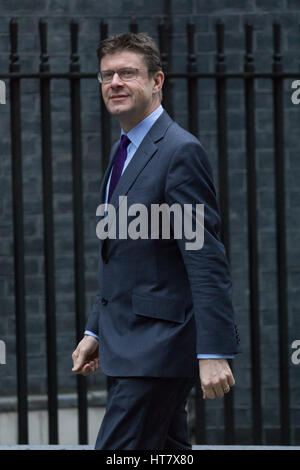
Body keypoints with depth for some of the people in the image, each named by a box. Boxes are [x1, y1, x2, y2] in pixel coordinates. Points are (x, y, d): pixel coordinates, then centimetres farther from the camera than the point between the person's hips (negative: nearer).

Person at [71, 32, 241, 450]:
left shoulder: (181, 152, -14)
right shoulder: (124, 152, 16)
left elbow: (207, 262, -20)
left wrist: (213, 352, -24)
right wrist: (96, 330, 21)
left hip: (159, 348, -10)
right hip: (131, 343, 10)